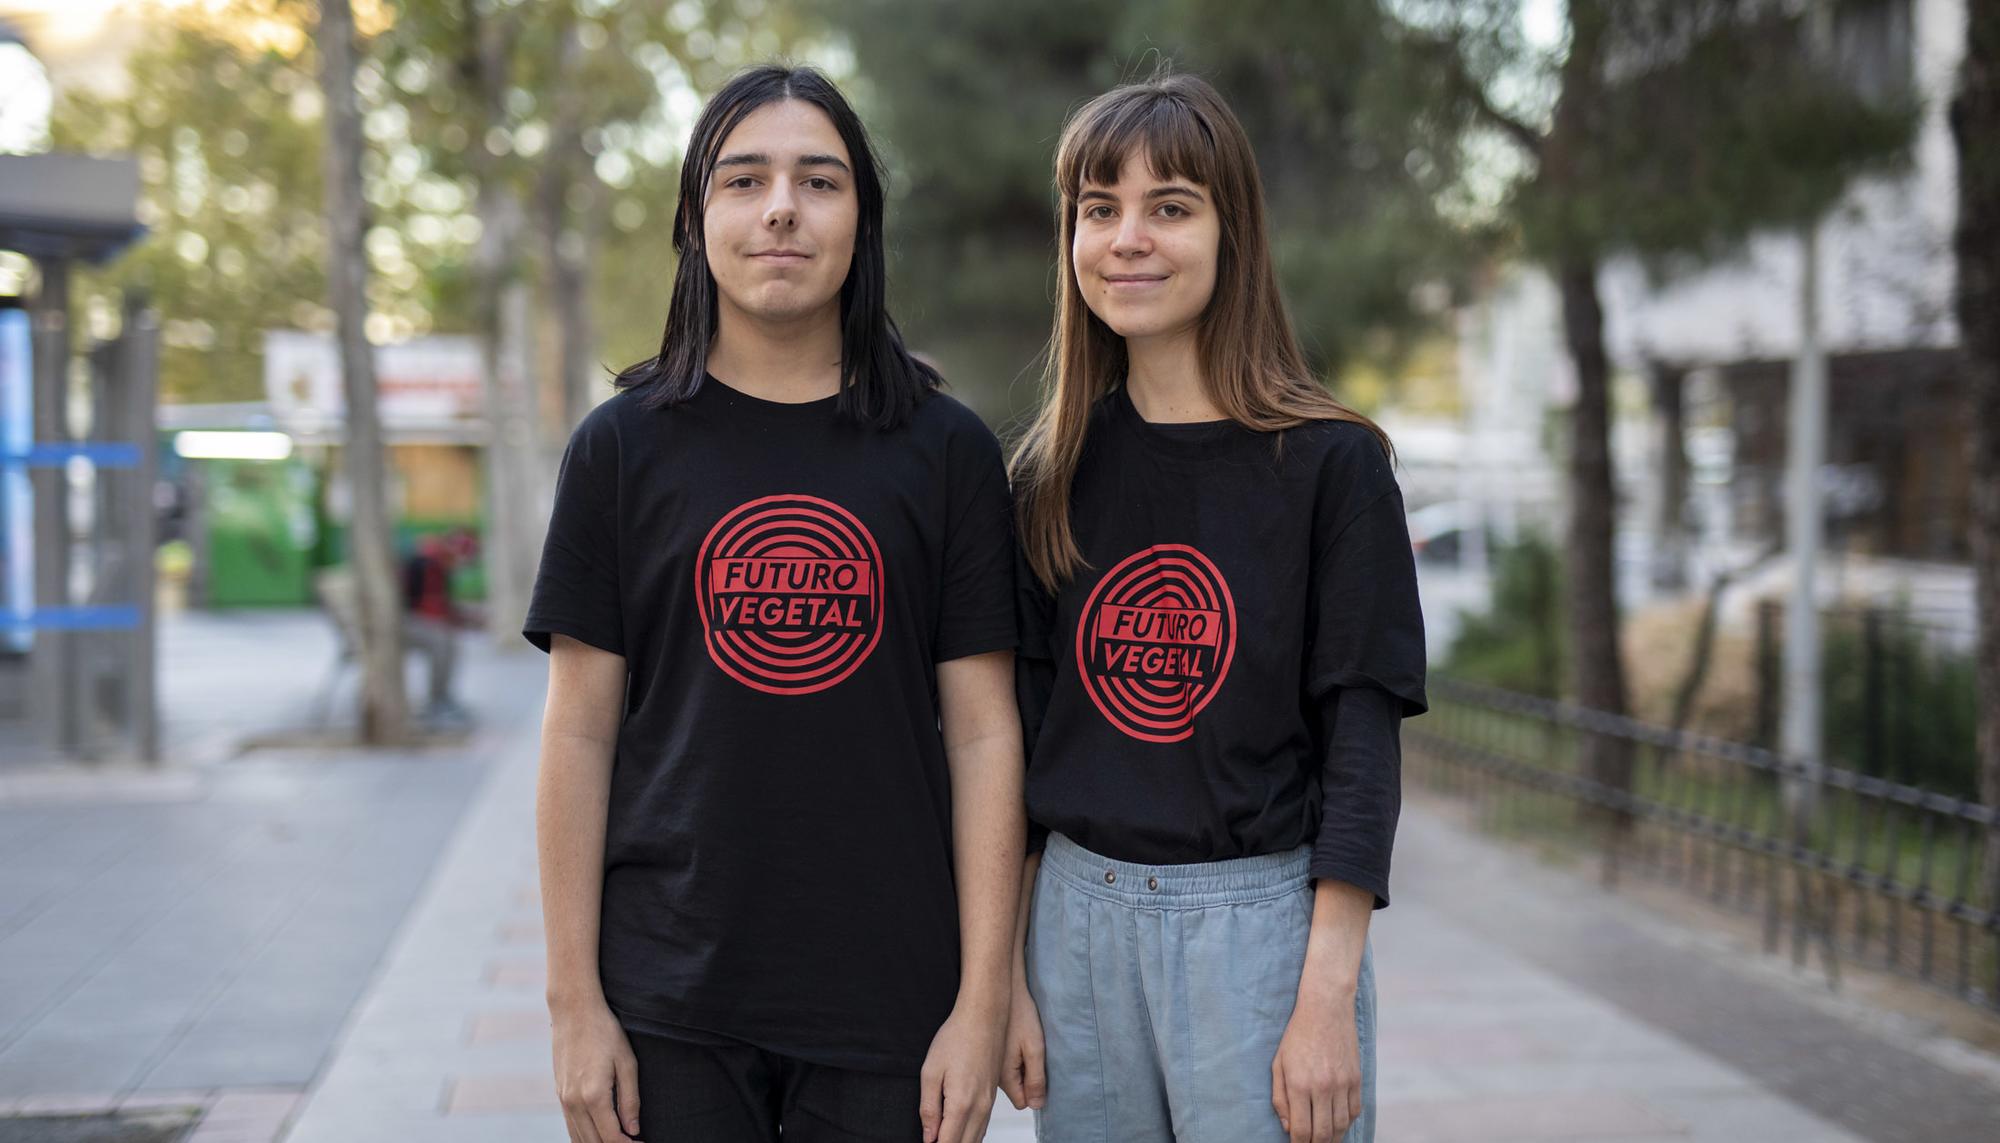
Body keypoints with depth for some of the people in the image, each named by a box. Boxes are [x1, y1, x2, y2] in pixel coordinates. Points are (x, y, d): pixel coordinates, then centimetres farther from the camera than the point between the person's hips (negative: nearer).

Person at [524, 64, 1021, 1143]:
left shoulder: (946, 449, 1)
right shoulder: (623, 446, 2)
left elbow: (983, 733, 0)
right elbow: (580, 734, 1)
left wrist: (982, 1005, -5)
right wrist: (575, 1003, -3)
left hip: (890, 1009, 0)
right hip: (669, 1010, 0)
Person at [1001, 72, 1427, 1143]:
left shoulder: (1328, 461, -5)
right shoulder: (1051, 474, 6)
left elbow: (1361, 738, -8)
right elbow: (1019, 730, 9)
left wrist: (1328, 996, -14)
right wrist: (1007, 973, 5)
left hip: (1262, 923, -3)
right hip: (1078, 920, 4)